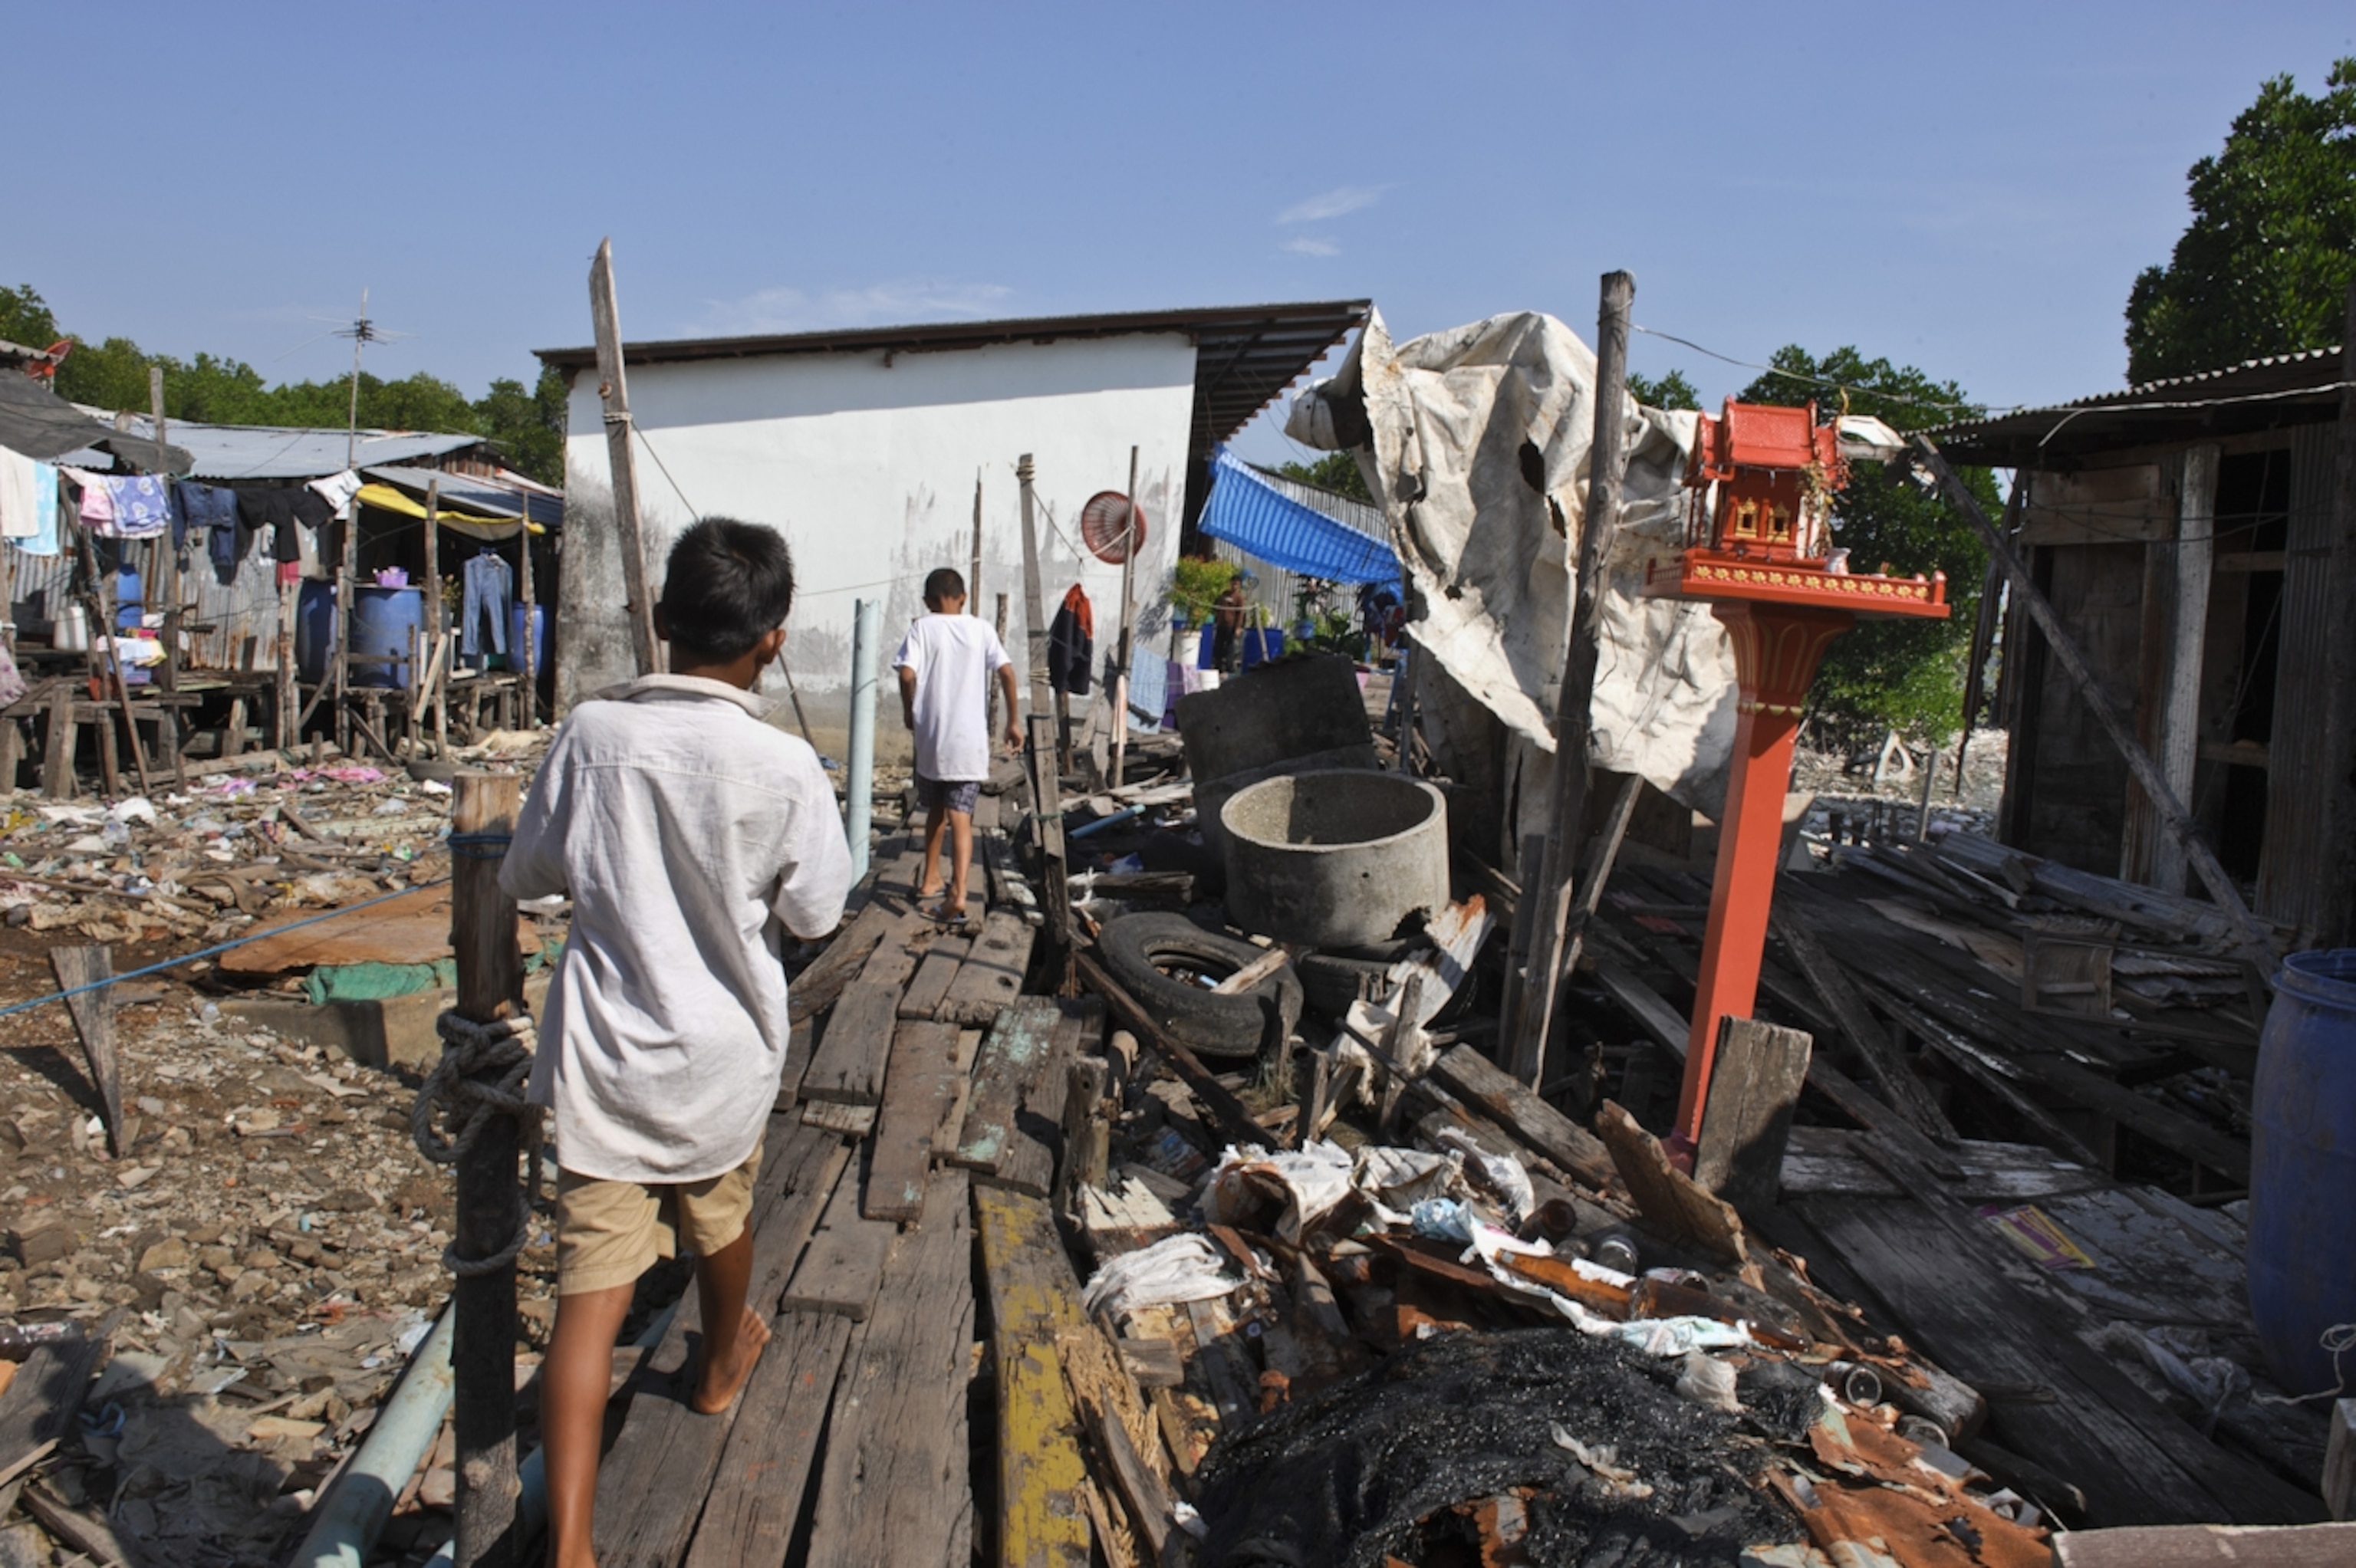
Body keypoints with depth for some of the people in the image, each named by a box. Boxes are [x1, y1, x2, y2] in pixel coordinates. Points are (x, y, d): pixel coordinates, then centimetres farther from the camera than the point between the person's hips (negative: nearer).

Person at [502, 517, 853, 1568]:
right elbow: (815, 914, -3)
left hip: (603, 1057, 1)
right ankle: (723, 1362, 54)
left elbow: (526, 874, 4)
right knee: (720, 1219, 27)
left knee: (591, 1293, 2)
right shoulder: (782, 770, -17)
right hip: (721, 1058, 0)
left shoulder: (592, 732, -9)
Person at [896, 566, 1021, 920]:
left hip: (931, 736, 0)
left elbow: (908, 674, -13)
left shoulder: (922, 628, 0)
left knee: (936, 810, 20)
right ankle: (957, 894, -18)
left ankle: (929, 883, 29)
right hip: (971, 739, 0)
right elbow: (1007, 672, -4)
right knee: (961, 817, -3)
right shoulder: (981, 629, 5)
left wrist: (909, 711, 4)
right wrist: (1013, 721, 5)